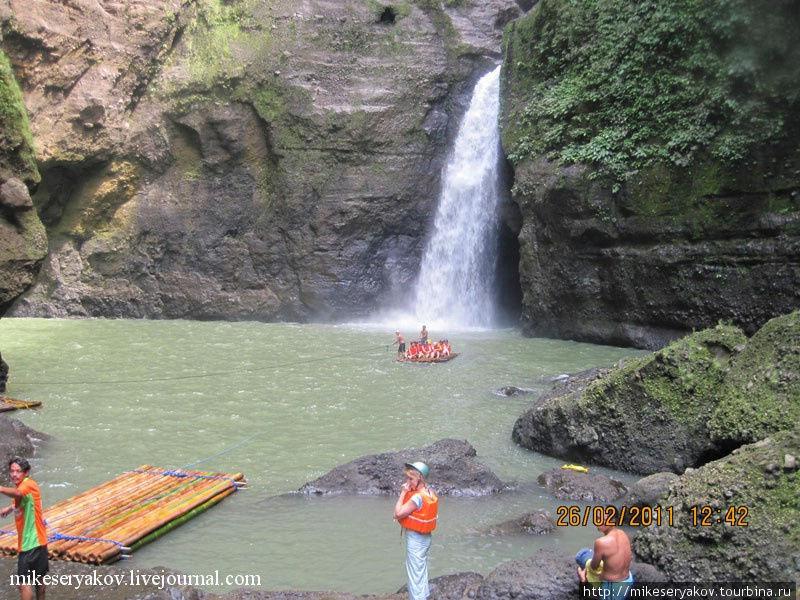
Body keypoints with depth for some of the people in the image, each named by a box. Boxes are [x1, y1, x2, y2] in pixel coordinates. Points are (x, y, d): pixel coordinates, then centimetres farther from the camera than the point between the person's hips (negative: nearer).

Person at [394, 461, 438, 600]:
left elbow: (398, 513, -25)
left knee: (414, 572, 3)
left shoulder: (418, 497, -27)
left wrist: (403, 493, -21)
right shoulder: (431, 493, 2)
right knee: (422, 570, 24)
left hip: (415, 539, -10)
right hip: (425, 538, 10)